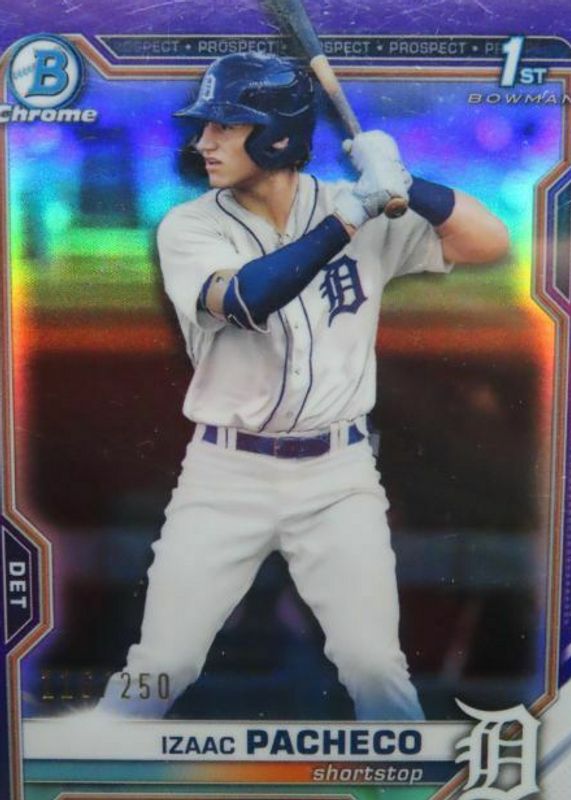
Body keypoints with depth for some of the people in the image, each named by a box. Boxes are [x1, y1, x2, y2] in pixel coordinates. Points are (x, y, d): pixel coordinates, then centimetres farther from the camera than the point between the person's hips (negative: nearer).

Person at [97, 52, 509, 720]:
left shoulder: (366, 213, -1)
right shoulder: (188, 226, -4)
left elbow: (490, 244, -6)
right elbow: (245, 299, -23)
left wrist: (401, 185, -20)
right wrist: (352, 214, -25)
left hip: (338, 474, 1)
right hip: (225, 474, 0)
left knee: (375, 667, 2)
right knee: (161, 667, 6)